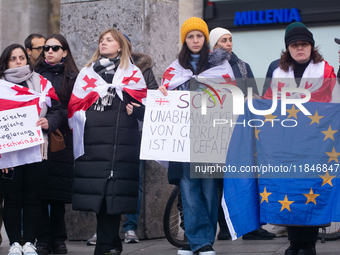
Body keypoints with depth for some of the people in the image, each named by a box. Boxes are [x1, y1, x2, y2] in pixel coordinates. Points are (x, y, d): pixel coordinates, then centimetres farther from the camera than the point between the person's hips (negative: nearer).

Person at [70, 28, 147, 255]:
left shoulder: (132, 74, 16)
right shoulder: (86, 73, 22)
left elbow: (144, 106, 11)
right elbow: (75, 106, 17)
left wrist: (135, 109, -10)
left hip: (122, 141, -2)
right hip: (93, 141, 2)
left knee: (114, 193, -8)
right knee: (96, 191, -6)